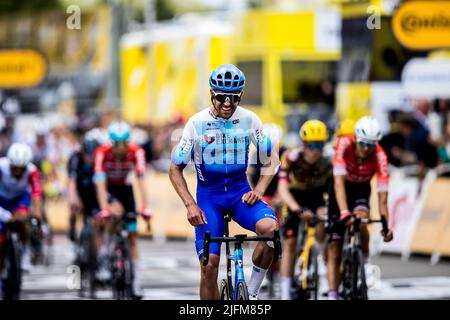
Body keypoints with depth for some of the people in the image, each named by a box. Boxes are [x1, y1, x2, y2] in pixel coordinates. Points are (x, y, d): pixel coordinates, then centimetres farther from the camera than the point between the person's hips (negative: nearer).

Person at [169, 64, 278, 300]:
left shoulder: (249, 120, -5)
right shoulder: (197, 123, -10)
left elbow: (269, 161, 6)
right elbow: (175, 170, -4)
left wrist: (258, 190, -12)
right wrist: (190, 205, -16)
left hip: (241, 193, 1)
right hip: (209, 196, -1)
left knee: (270, 228, -29)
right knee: (209, 266, -12)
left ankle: (252, 293, -13)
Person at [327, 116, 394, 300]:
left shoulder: (380, 156, -29)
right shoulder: (344, 144, -31)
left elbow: (382, 195, -32)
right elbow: (339, 181, -40)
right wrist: (344, 212, -52)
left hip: (361, 190, 0)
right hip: (340, 191, 0)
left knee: (361, 221, -33)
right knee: (334, 251, -7)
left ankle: (364, 262, -6)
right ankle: (332, 295, -5)